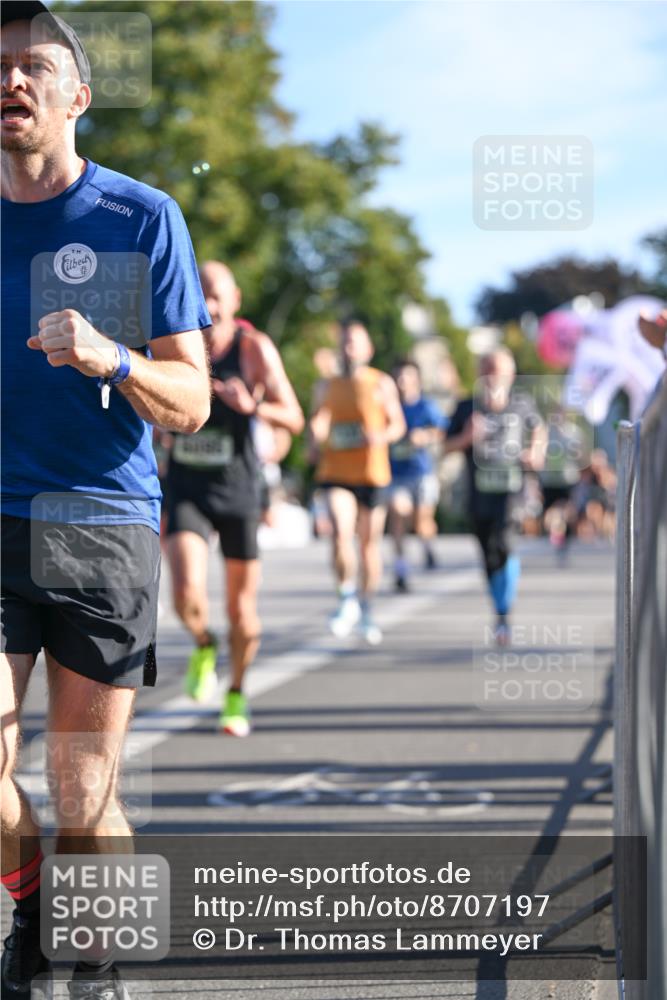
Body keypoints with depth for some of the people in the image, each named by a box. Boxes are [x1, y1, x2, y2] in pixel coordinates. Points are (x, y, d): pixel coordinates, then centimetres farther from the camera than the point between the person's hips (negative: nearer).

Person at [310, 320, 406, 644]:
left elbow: (398, 424, 8)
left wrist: (382, 436, -13)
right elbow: (317, 431, 19)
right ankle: (347, 599, -7)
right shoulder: (327, 387, 11)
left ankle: (366, 609, 22)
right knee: (341, 532, -21)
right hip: (335, 474, 0)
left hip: (372, 473, 0)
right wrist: (317, 432, -5)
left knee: (369, 542, 6)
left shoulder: (382, 384, 4)